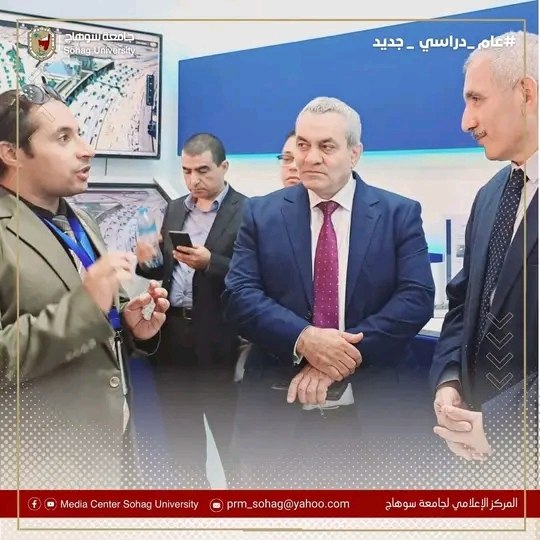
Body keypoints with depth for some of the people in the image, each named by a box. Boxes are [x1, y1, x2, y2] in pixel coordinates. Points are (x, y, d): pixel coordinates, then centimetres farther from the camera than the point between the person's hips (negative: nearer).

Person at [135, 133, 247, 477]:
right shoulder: (174, 210, 14)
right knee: (180, 426, 17)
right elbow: (166, 270, 16)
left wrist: (210, 263, -25)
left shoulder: (247, 211, -6)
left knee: (228, 427, 6)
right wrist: (148, 262, -4)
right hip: (173, 332, 6)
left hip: (218, 337, -6)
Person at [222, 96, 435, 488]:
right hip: (275, 409, 1)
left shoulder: (400, 214, 0)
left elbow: (417, 297, -9)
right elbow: (239, 295, -5)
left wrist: (347, 355, -20)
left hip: (369, 408, 0)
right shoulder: (261, 214, 3)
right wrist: (302, 339, -22)